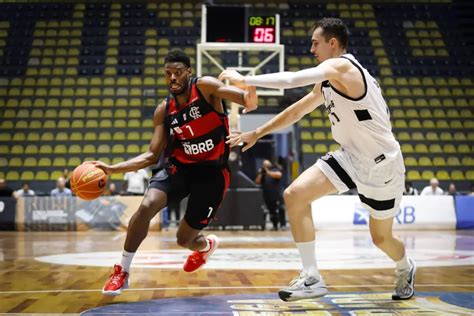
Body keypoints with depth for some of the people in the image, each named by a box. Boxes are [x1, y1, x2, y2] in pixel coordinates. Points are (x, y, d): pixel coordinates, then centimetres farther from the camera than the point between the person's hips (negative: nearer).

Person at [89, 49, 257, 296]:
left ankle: (206, 245, 44)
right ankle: (122, 272, -9)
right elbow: (152, 156, 2)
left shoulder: (205, 87, -13)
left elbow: (248, 101, -28)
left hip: (212, 171, -3)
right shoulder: (164, 111, 0)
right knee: (146, 206, -25)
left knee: (184, 239, 3)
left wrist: (249, 98, -54)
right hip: (179, 166, 3)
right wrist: (113, 169, -10)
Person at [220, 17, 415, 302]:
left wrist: (245, 80, -21)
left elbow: (291, 79, -30)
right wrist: (257, 133, 18)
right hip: (351, 156, 8)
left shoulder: (341, 66, -20)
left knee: (381, 237, 9)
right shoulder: (328, 80, 8)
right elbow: (297, 111, 18)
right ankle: (312, 278, -8)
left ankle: (405, 269, 45)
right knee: (295, 195, -12)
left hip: (381, 164, -8)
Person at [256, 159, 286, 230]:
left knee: (280, 209, -11)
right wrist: (260, 174, -2)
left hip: (276, 195, -4)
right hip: (267, 196, 4)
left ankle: (283, 225, -9)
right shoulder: (261, 173, 16)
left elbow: (279, 175, -15)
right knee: (272, 211, 5)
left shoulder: (275, 170, 6)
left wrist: (268, 172, -13)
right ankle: (275, 226, 10)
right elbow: (257, 182, 9)